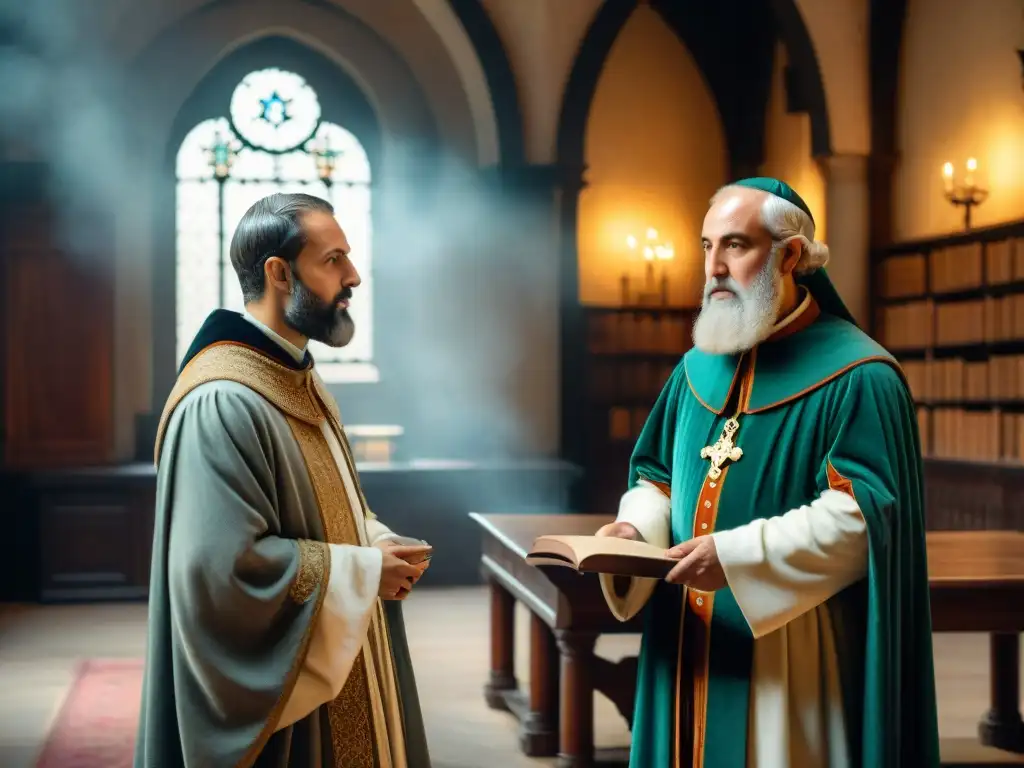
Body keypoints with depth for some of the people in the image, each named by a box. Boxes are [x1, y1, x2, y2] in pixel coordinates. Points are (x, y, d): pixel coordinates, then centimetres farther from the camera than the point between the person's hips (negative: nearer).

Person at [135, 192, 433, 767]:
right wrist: (364, 570, -19)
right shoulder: (223, 403, -23)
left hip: (335, 664, 10)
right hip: (275, 688, -10)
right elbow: (227, 568, -28)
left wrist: (378, 542, -1)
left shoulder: (301, 382, 9)